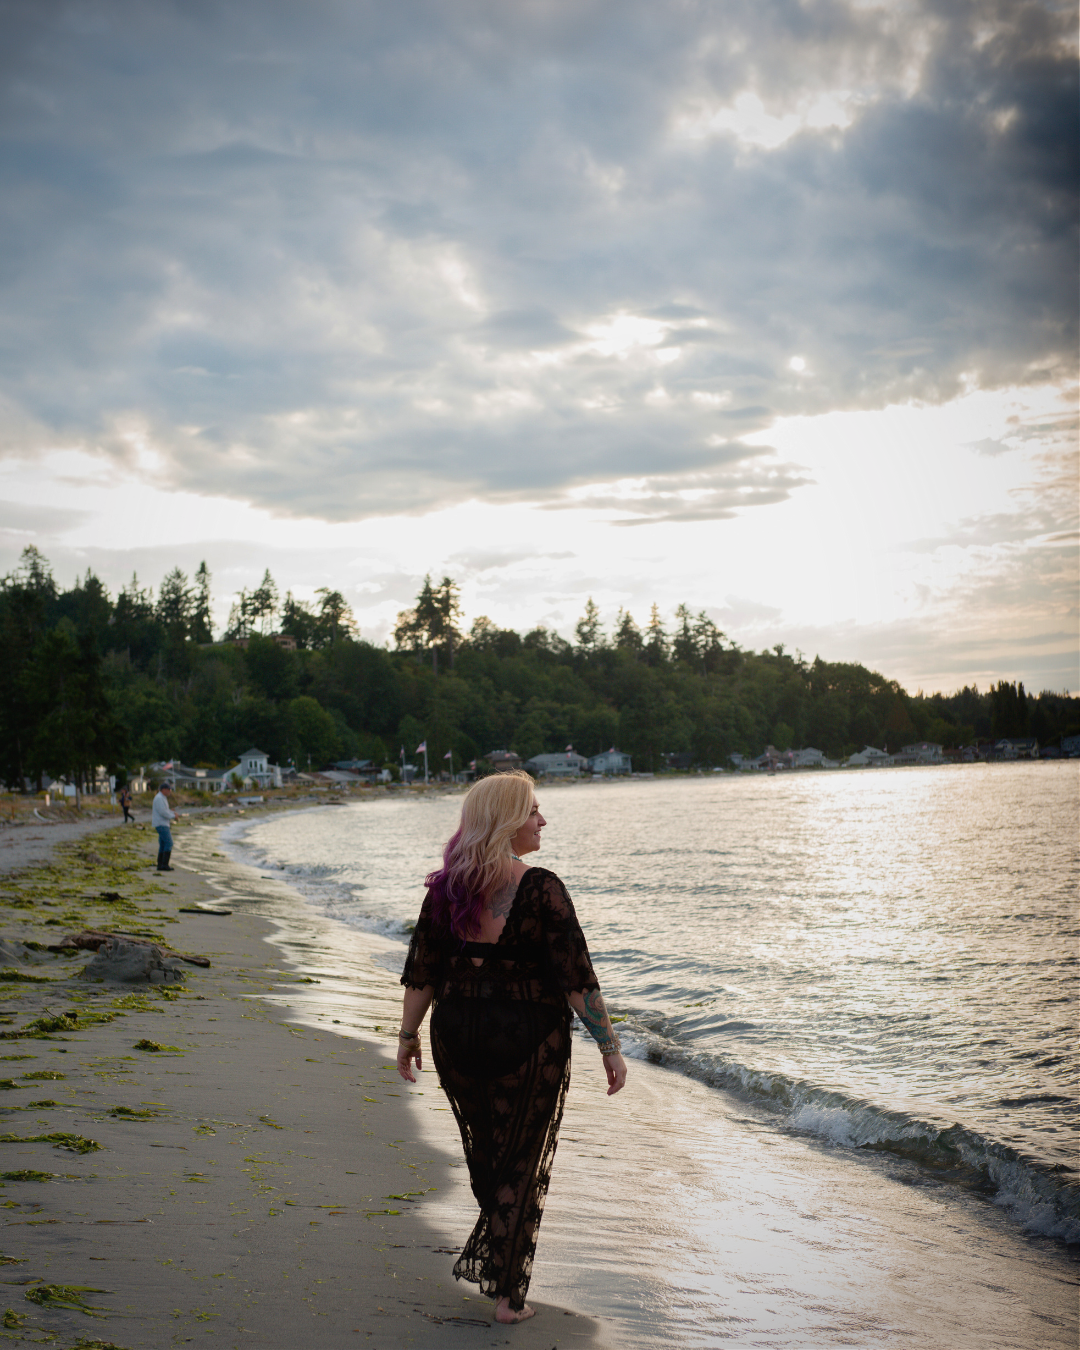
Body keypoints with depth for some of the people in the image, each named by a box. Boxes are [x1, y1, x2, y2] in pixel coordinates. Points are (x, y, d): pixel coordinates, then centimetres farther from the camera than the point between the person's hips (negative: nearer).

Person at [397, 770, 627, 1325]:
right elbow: (577, 978, -16)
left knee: (485, 1149, 24)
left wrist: (408, 1035, 14)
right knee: (522, 1162, 10)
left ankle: (490, 1252, 41)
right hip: (528, 1038, -4)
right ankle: (507, 1293, 14)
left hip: (457, 1033, 4)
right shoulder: (540, 889, -16)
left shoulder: (446, 888, -1)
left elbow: (420, 971, 3)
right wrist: (609, 1046, -10)